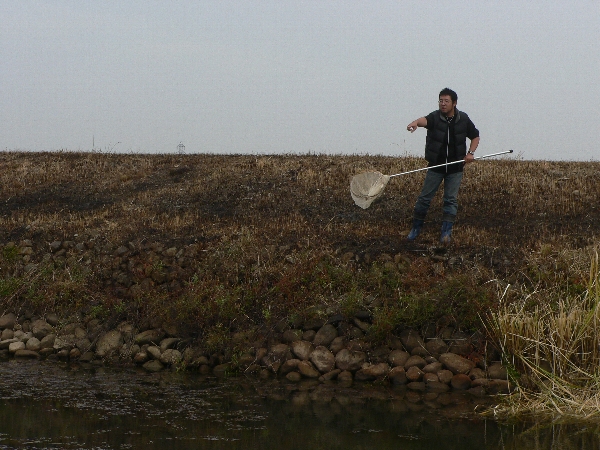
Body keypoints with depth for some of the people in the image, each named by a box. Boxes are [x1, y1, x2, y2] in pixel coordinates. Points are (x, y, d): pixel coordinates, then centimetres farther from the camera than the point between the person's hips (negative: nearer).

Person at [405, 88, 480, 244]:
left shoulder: (463, 119, 0)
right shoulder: (435, 117, -8)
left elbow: (475, 136, 14)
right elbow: (425, 120, -32)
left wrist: (471, 152, -3)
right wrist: (415, 123, -56)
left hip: (455, 168, 1)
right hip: (436, 166, -1)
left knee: (451, 199, -1)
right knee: (424, 197, 1)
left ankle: (446, 232, 2)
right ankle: (416, 228, 14)